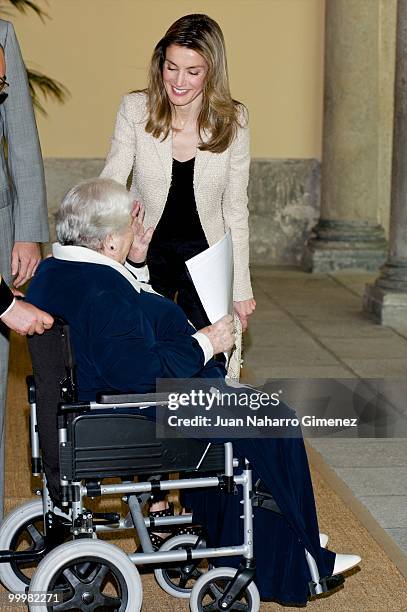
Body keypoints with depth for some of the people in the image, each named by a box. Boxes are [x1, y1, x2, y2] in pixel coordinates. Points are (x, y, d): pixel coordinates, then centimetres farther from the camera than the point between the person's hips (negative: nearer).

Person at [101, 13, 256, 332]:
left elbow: (235, 210, -4)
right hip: (144, 249, 0)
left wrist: (241, 289, -3)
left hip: (205, 252, 0)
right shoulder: (135, 109, -11)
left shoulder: (233, 120, -9)